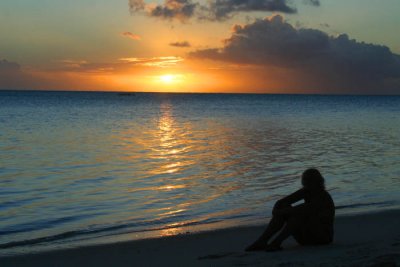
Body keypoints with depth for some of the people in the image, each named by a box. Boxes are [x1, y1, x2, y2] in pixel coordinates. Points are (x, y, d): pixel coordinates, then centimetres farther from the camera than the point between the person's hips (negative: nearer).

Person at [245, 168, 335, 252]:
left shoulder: (324, 197, -21)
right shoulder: (306, 191, 1)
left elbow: (303, 209, -35)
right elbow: (281, 202, -4)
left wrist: (280, 212, -27)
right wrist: (276, 210, -26)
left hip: (323, 236, -7)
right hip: (306, 235, 7)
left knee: (299, 212, -31)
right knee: (284, 207, -14)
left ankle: (276, 243, -35)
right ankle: (261, 241, -24)